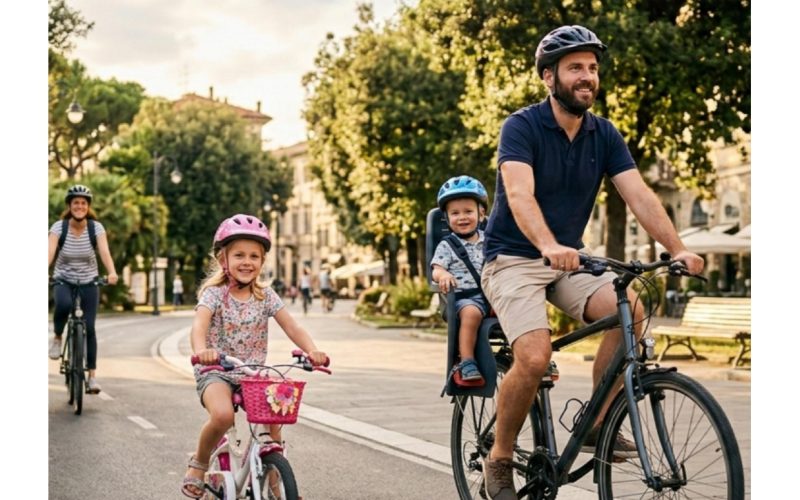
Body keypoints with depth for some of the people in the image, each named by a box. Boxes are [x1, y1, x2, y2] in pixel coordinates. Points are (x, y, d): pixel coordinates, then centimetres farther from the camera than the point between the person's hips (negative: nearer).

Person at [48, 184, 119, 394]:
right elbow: (50, 252, -25)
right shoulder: (59, 227, -13)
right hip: (63, 280, -1)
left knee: (89, 327, -7)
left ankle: (92, 375, 1)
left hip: (88, 282, 1)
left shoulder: (96, 227, -12)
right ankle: (57, 338, -5)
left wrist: (112, 273, -44)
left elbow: (104, 252, -25)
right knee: (63, 304, -34)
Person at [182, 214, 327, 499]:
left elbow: (292, 328, -7)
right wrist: (201, 350, -52)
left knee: (272, 427, -12)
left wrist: (312, 350, -28)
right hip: (216, 372, -4)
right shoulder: (215, 293, -10)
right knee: (223, 415, -32)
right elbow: (200, 324, -29)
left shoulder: (266, 296, 1)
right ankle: (199, 464, -4)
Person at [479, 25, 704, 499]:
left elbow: (640, 196, -8)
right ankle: (499, 458, -2)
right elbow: (519, 196, -30)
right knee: (535, 358, -26)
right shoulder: (521, 127, -15)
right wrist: (549, 245, -49)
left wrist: (678, 248, -23)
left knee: (629, 309, -23)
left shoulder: (605, 135, 1)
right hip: (514, 259, -5)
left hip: (570, 260, 5)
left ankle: (599, 423, -5)